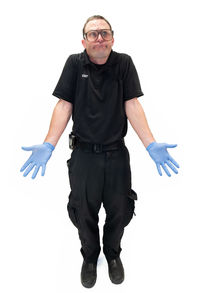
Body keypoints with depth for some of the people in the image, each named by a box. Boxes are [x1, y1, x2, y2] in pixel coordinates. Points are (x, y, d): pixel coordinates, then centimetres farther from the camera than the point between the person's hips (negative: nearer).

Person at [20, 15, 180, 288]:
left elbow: (132, 105, -6)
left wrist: (152, 145, -17)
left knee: (119, 210, 11)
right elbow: (64, 105, -6)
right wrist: (48, 146, -17)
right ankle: (90, 257, 37)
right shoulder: (75, 63, -2)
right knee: (84, 212, 9)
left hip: (117, 153, 1)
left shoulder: (124, 63, -1)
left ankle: (113, 254, 39)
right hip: (84, 153, 0)